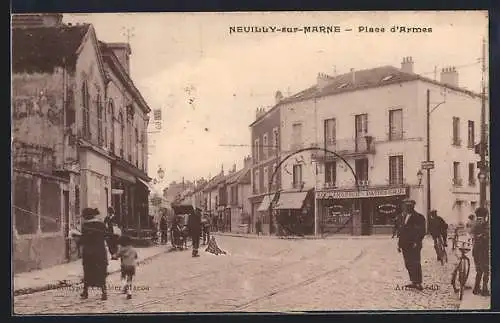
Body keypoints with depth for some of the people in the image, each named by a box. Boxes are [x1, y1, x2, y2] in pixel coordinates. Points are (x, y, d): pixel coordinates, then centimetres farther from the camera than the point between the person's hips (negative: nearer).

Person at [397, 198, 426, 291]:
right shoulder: (403, 216, 16)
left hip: (414, 245, -7)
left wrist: (416, 242, -19)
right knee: (408, 265, 10)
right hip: (405, 245, 7)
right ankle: (414, 282, 18)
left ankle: (418, 283, -2)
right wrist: (399, 244, 13)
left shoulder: (419, 217, -6)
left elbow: (422, 232, -10)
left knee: (415, 264, -6)